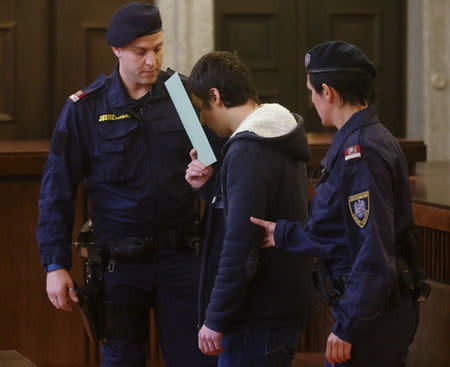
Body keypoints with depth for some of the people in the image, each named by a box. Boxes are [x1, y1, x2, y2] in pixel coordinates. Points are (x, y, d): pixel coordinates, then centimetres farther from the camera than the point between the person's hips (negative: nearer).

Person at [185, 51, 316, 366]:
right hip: (287, 304, 10)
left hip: (259, 315, -10)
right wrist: (210, 186, 8)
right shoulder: (281, 141, 12)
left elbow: (240, 247, -24)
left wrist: (215, 319, -18)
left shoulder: (247, 152, -19)